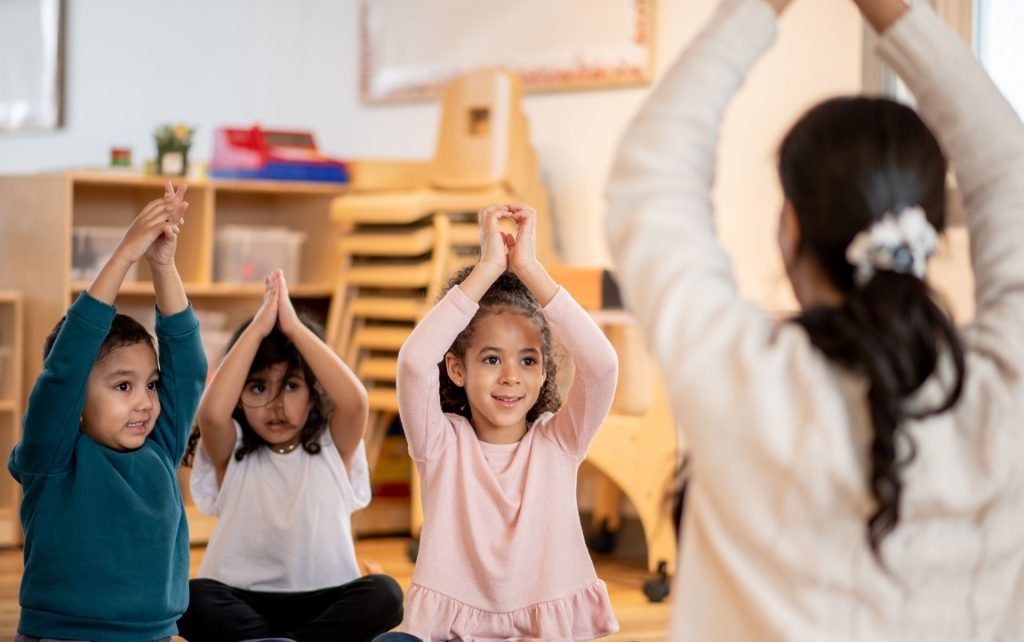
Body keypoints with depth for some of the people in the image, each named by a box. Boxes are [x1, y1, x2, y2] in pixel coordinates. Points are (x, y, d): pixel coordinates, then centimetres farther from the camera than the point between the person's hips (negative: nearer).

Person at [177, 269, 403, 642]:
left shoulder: (333, 447, 5)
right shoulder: (232, 453, 4)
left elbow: (355, 401, -17)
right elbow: (211, 413, -19)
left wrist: (295, 327, -16)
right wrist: (257, 328, -16)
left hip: (323, 602, 1)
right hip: (243, 603, -1)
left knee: (384, 595, -29)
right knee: (192, 599, -31)